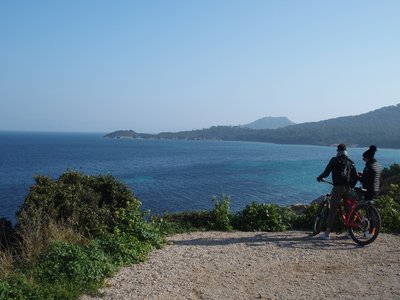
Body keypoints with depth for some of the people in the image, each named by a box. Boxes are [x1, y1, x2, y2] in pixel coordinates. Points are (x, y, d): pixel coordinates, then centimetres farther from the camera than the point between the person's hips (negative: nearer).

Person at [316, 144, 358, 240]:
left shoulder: (334, 160, 1)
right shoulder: (350, 162, 11)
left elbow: (326, 172, -4)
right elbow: (355, 177, 10)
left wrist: (319, 178, 14)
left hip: (337, 188, -3)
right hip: (347, 189, 4)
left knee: (332, 210, -3)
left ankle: (327, 233, -4)